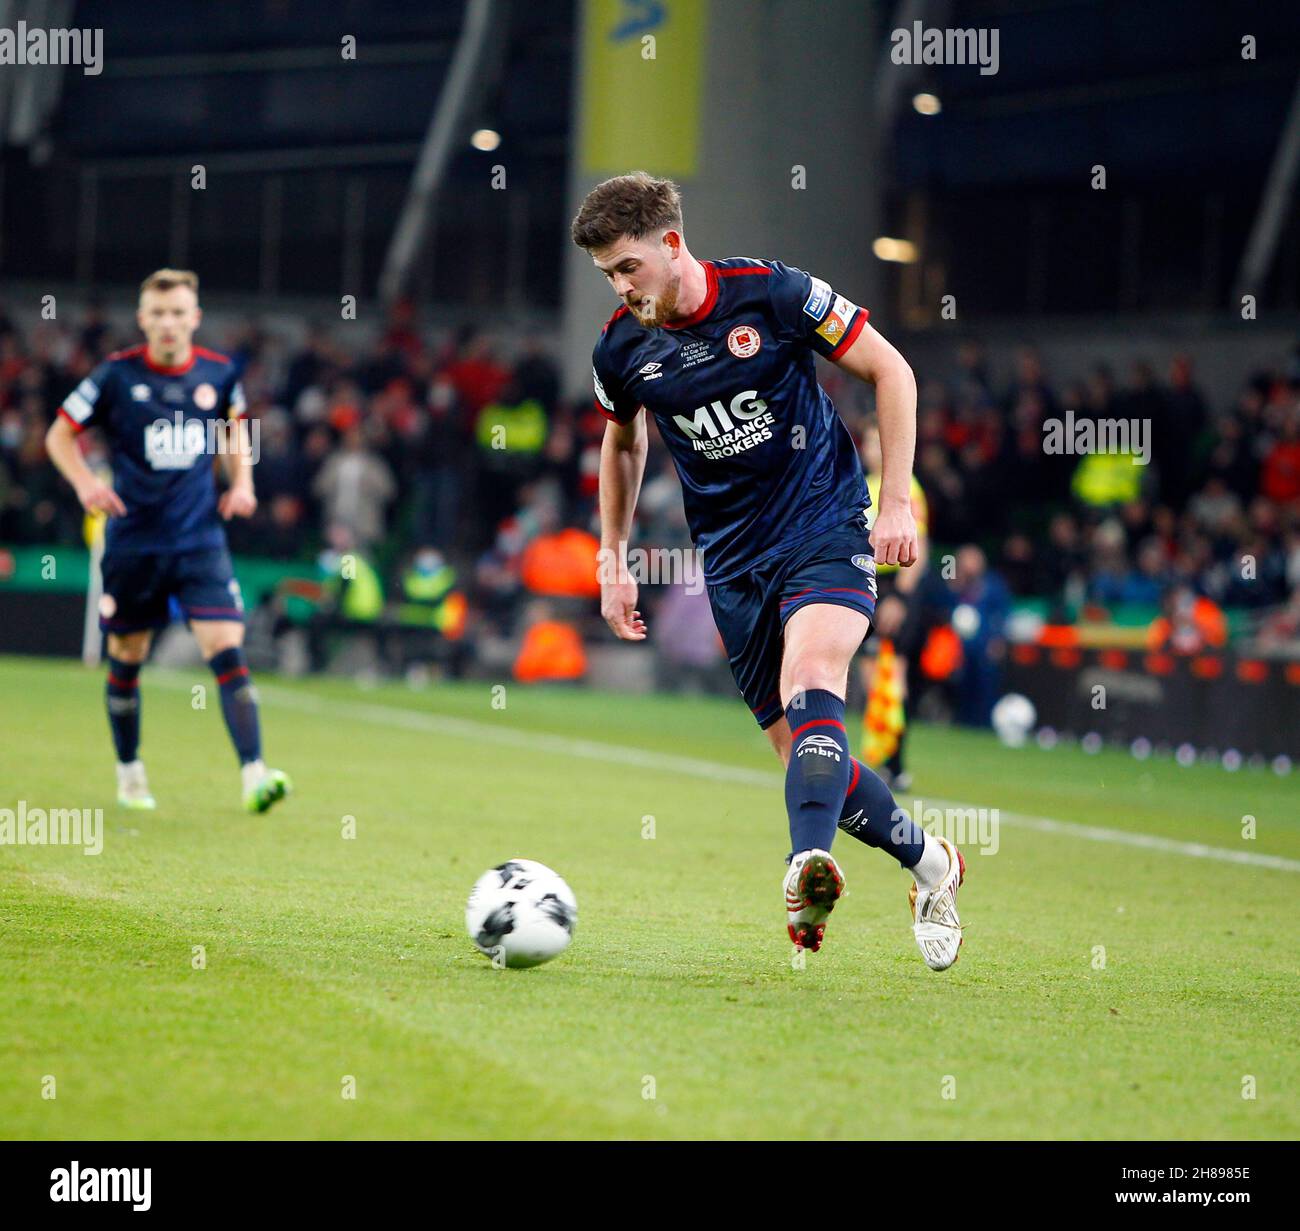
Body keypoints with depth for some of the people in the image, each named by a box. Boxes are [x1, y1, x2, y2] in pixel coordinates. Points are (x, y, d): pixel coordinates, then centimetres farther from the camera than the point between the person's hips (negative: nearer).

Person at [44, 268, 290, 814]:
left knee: (227, 648, -14)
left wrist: (242, 483, 7)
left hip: (200, 538, 1)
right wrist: (85, 483, -15)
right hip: (133, 539, -1)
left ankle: (253, 773, -19)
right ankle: (129, 773, 30)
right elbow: (60, 435, 2)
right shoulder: (117, 375, -7)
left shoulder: (218, 373, 0)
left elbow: (235, 422, 22)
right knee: (126, 661, 10)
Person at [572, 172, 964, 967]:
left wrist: (897, 501, -8)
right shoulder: (622, 348, 0)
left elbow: (890, 370, -3)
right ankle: (929, 863, 23)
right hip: (733, 564, 4)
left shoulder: (773, 294, -12)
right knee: (807, 756, 0)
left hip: (826, 531, -4)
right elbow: (623, 442, 21)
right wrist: (614, 563, 19)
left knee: (810, 685, -31)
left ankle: (809, 867, -51)